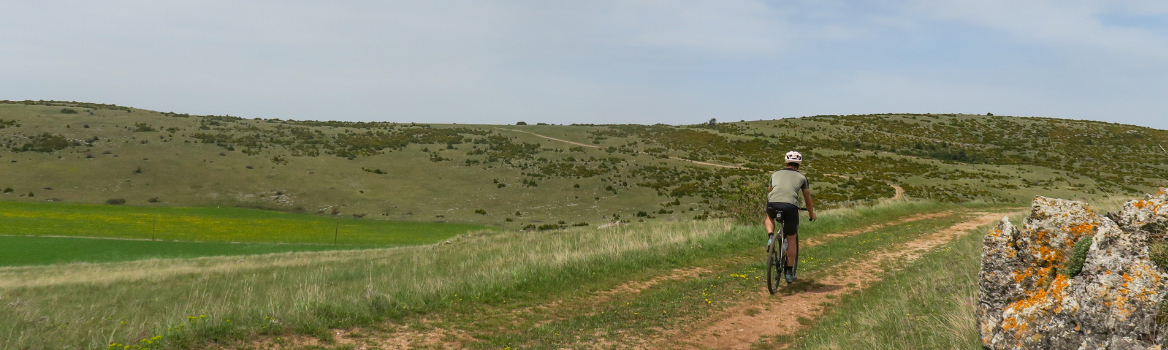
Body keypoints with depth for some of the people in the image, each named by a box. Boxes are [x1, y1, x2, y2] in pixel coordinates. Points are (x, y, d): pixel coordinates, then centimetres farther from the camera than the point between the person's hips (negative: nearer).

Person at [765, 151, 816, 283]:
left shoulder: (775, 174, 27)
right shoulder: (801, 177, 22)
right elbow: (807, 198, 31)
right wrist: (812, 214, 48)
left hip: (773, 204, 1)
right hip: (790, 206, -1)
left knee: (769, 217, 38)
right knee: (791, 239, 15)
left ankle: (770, 236, 10)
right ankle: (789, 272, 15)